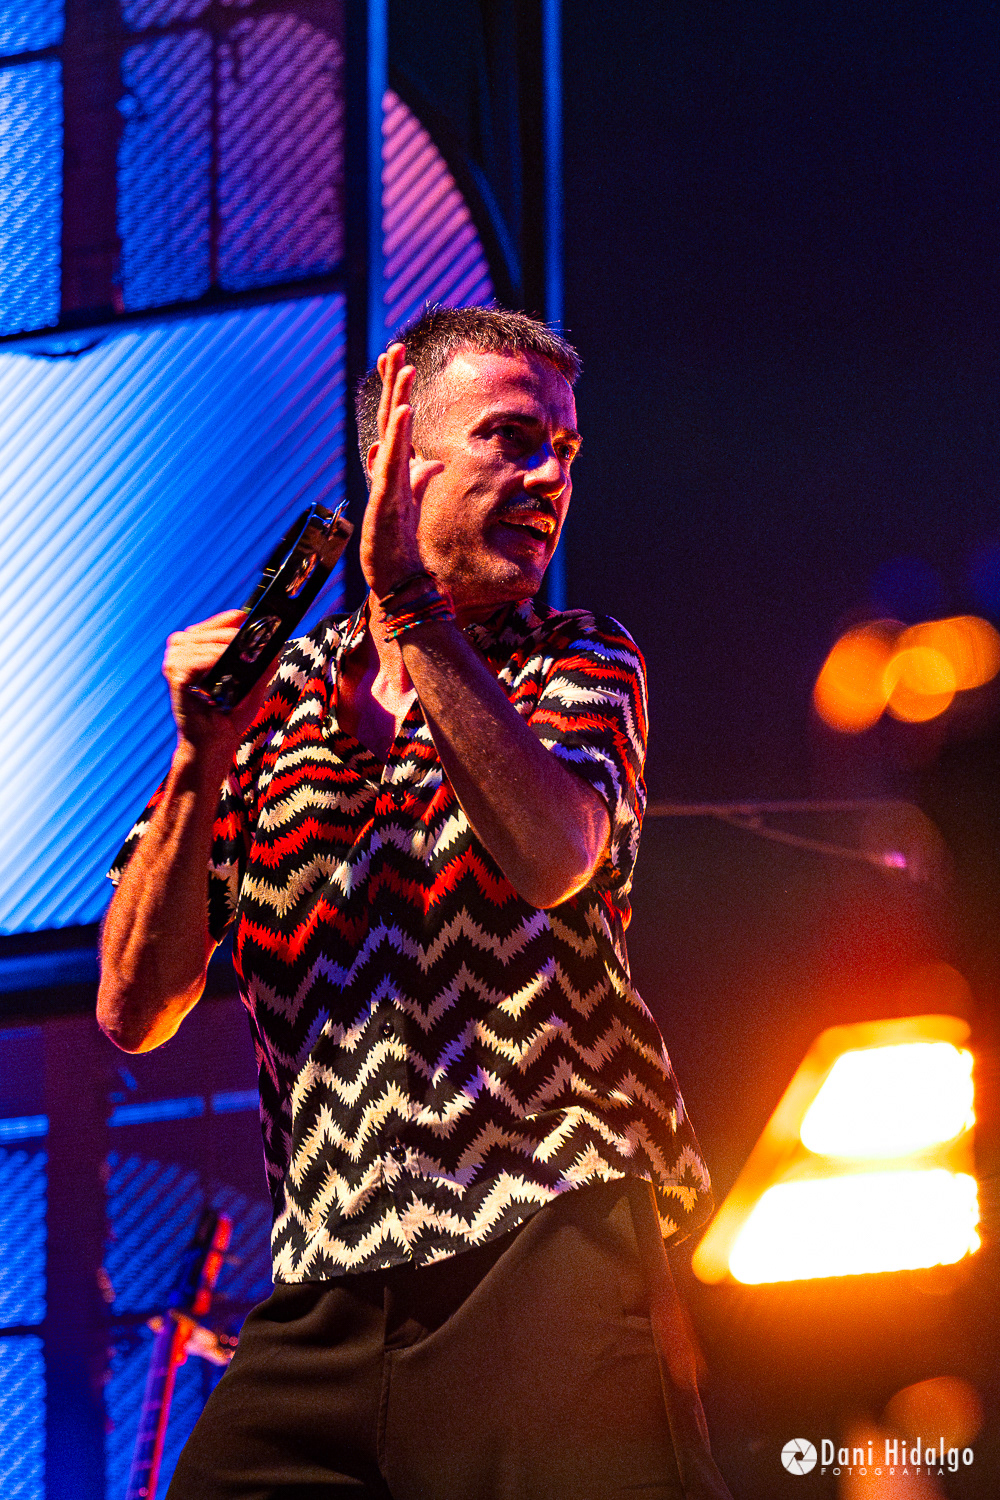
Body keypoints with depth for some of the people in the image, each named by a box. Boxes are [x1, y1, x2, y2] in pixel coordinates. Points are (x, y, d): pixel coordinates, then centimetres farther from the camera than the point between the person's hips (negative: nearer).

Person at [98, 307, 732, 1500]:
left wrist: (413, 608, -15)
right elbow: (135, 1013, 6)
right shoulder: (269, 696, 14)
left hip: (547, 1259, -2)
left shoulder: (580, 664, 10)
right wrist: (202, 762, -6)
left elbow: (553, 855, -14)